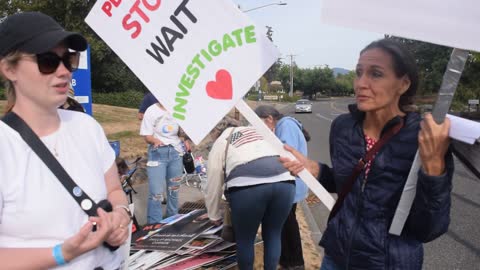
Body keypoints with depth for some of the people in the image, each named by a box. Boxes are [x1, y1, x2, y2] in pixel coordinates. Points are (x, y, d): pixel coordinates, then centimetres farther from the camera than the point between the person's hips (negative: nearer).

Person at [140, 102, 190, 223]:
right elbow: (147, 136, -8)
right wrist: (155, 140, -29)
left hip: (175, 151, 4)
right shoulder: (151, 111, -6)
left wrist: (185, 140, -4)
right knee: (156, 192, -8)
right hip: (158, 152, -3)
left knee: (174, 189, 15)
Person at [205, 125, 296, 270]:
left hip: (248, 185, -4)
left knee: (245, 239, 17)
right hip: (284, 179, 4)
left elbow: (213, 187, 25)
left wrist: (214, 216, 39)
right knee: (273, 235, 21)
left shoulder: (219, 143, 23)